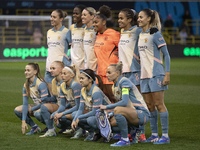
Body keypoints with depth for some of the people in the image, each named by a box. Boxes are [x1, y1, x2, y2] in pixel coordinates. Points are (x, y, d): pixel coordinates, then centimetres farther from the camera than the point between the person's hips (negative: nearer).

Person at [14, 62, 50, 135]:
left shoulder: (41, 84, -23)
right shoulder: (26, 85, -2)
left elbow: (45, 102, -25)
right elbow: (25, 104, -4)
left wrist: (31, 109, -12)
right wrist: (23, 121, -12)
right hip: (37, 106, 7)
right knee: (17, 110, -7)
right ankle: (34, 127, 2)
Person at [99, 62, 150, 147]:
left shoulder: (124, 81, -14)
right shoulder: (115, 86, 13)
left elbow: (124, 102, -25)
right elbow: (120, 103, 13)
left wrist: (106, 107, -20)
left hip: (143, 114, -9)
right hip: (133, 113, 9)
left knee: (118, 110, -32)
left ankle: (125, 140, -22)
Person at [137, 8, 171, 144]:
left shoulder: (155, 34, -9)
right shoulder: (141, 35, 12)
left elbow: (166, 55, -10)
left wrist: (167, 74, -16)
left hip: (156, 74, -7)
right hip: (144, 74, 7)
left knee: (159, 104, -6)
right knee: (149, 105, 9)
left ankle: (165, 135, -2)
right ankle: (154, 134, 16)